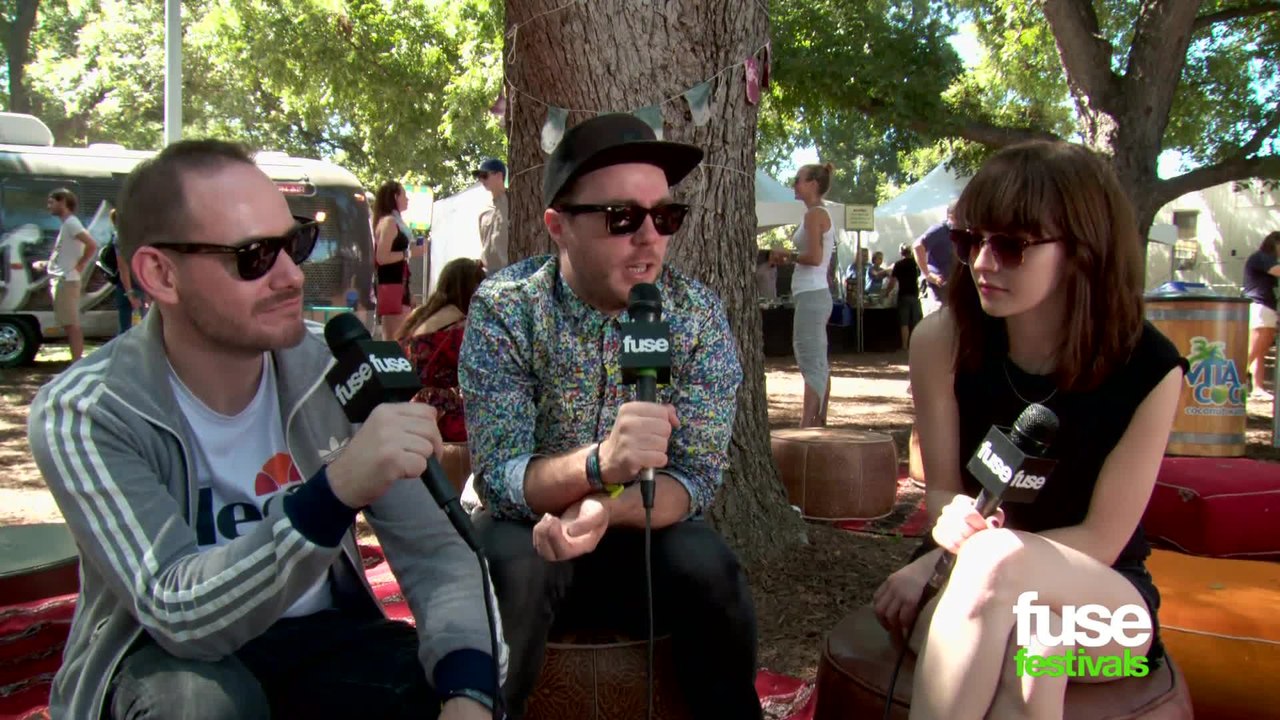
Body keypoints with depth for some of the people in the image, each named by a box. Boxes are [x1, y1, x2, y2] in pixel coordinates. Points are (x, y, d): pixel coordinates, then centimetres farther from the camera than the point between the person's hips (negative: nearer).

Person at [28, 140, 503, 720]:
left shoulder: (334, 376, -12)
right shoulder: (84, 414, -19)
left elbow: (432, 546, -12)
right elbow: (180, 615, -29)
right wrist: (335, 491, -45)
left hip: (322, 635, 1)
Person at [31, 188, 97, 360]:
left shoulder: (71, 223, -11)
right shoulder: (66, 224, 19)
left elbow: (92, 245, -24)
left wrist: (79, 266, -17)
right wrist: (46, 264, 15)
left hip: (65, 281, -10)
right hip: (62, 280, 10)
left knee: (71, 325, -9)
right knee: (71, 325, 12)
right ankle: (77, 363, 16)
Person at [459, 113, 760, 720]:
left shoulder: (699, 315, -9)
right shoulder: (505, 308, -15)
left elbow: (696, 480, -12)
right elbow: (498, 479, -20)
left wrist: (606, 510, -33)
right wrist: (599, 463, -41)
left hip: (645, 535, 2)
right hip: (527, 533, -1)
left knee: (707, 569, -26)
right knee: (506, 565, -31)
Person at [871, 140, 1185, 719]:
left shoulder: (1148, 367, -15)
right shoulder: (943, 340, -11)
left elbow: (1101, 539, -12)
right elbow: (942, 490, -4)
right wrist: (955, 526, -30)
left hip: (1105, 600, 0)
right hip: (974, 587, 1)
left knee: (995, 558, -37)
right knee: (1029, 657, -37)